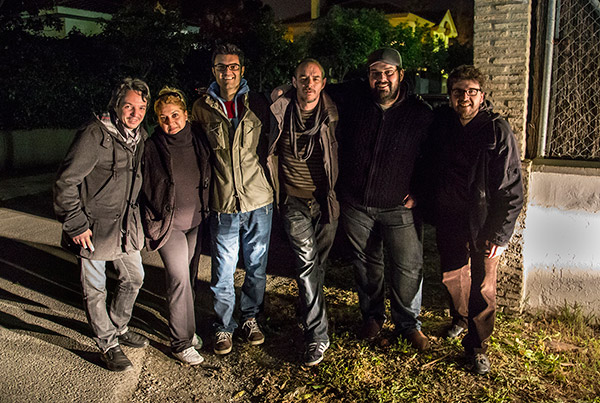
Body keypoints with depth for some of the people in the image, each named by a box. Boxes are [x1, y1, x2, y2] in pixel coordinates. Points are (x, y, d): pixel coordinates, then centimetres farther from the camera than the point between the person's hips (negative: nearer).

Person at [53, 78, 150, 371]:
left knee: (134, 277, 18)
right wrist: (75, 224, -18)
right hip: (93, 227, -7)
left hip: (125, 225, 7)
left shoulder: (140, 137, 5)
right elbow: (65, 181, -19)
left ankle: (119, 327, 40)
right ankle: (108, 344, 25)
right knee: (95, 289, 6)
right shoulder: (95, 134, -19)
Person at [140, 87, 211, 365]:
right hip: (167, 223, -4)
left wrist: (208, 212, 13)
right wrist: (149, 224, -1)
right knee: (179, 278, -10)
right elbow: (142, 188, -2)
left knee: (189, 277, 12)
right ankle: (181, 342, 1)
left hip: (196, 221, 4)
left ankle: (184, 325, 30)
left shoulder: (198, 141, 2)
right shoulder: (151, 148, -9)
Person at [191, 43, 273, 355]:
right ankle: (223, 326, 28)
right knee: (222, 273, 7)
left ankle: (251, 318, 35)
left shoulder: (258, 104, 1)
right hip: (223, 204, -1)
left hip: (259, 201, 1)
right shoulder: (202, 108, 2)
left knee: (257, 267, 14)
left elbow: (271, 142, 12)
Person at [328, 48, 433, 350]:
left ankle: (407, 324, 30)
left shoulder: (421, 113, -7)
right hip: (355, 205, 2)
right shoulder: (352, 98, -5)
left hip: (398, 208, -1)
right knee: (366, 264, 17)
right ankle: (373, 316, 39)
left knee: (409, 269, 5)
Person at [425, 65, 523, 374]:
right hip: (449, 220, 4)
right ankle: (460, 318, 46)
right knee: (452, 276, 18)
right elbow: (430, 169, 10)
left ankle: (477, 345, 23)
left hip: (484, 224, -3)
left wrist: (499, 233, -14)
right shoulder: (440, 124, -3)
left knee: (483, 287, 5)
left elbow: (512, 189, -12)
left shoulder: (498, 131, -13)